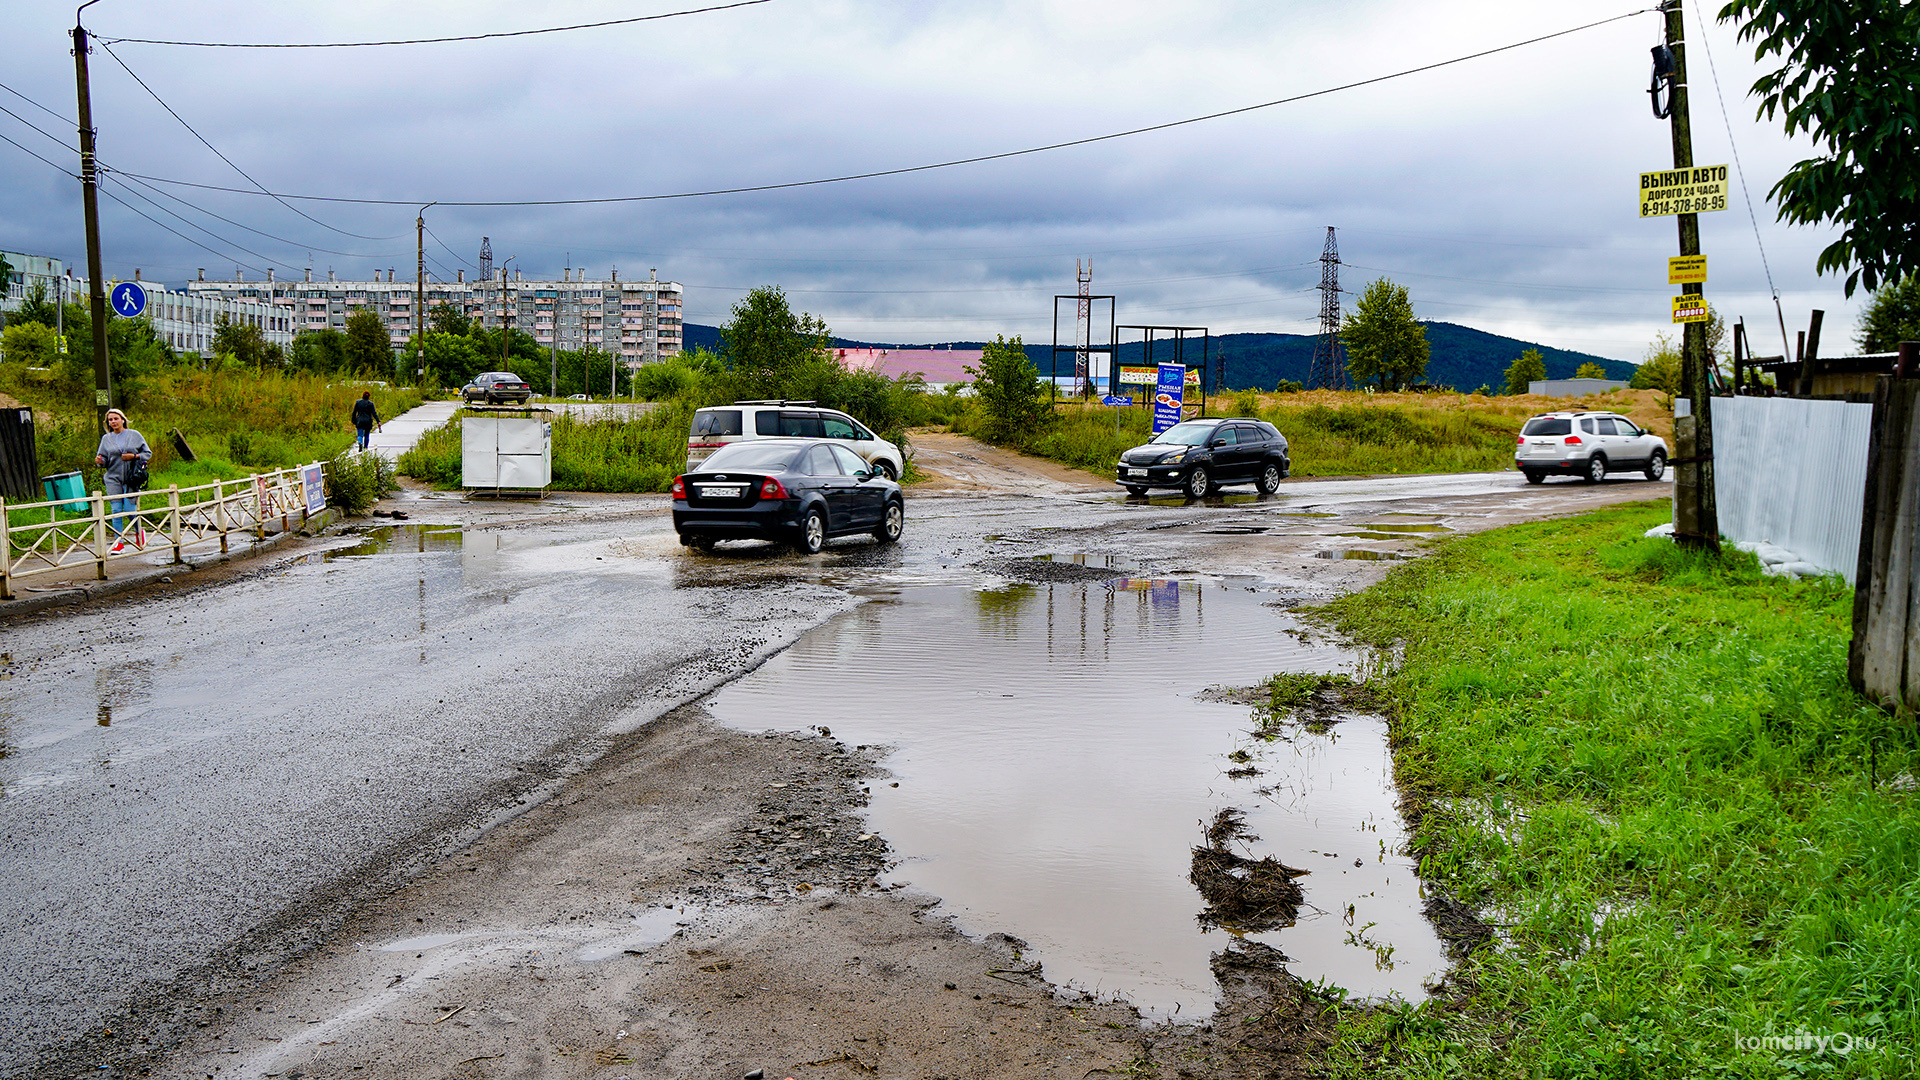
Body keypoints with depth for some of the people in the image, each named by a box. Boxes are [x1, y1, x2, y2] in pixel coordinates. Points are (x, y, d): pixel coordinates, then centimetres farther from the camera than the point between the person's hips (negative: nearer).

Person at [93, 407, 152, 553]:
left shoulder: (135, 435, 4)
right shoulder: (106, 438, 9)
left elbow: (148, 453, 6)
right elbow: (104, 460, 10)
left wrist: (134, 456, -11)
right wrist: (100, 461, -13)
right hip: (113, 478, 2)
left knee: (130, 509, -7)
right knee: (116, 511, -3)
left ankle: (139, 531, 23)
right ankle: (119, 542, 2)